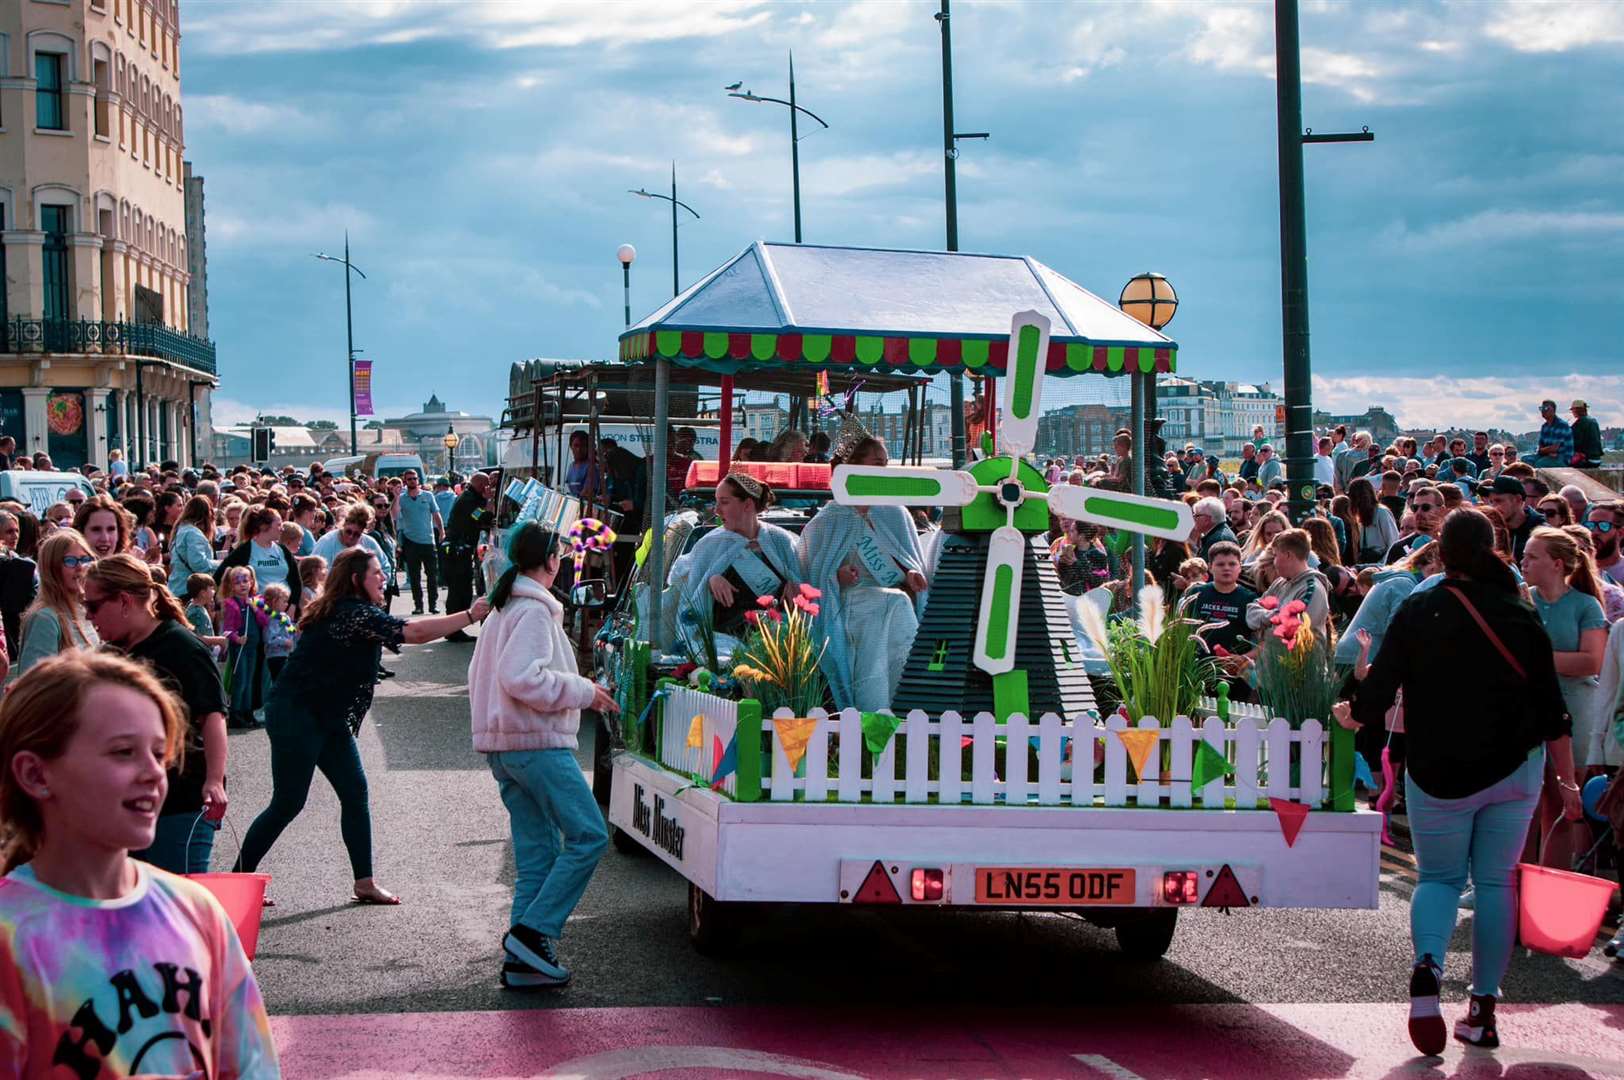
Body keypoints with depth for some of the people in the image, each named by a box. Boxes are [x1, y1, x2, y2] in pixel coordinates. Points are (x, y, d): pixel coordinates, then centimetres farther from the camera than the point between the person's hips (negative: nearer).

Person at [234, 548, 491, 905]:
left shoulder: (350, 612, 13)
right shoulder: (354, 613, -19)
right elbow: (414, 633, -25)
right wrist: (470, 616, -22)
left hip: (327, 717, 10)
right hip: (295, 715, -10)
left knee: (354, 792, 5)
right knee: (288, 803, -3)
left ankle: (365, 883, 6)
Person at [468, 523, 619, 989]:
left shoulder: (501, 611, 19)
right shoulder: (535, 611, -11)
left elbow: (478, 678, 25)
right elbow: (520, 678, -23)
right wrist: (583, 691, -13)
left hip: (503, 748, 10)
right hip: (538, 743, -10)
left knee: (537, 853, 9)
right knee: (588, 836, -8)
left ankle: (523, 960, 6)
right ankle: (533, 931, -12)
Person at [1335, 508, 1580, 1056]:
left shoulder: (1418, 611, -6)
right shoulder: (1522, 616, -1)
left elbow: (1374, 698, -7)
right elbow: (1552, 711, 1)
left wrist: (1349, 713, 15)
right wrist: (1567, 782, 10)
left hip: (1438, 774, -1)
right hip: (1515, 769, 1)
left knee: (1439, 877, 11)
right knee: (1496, 882, 10)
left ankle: (1427, 964, -18)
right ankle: (1484, 1009, 9)